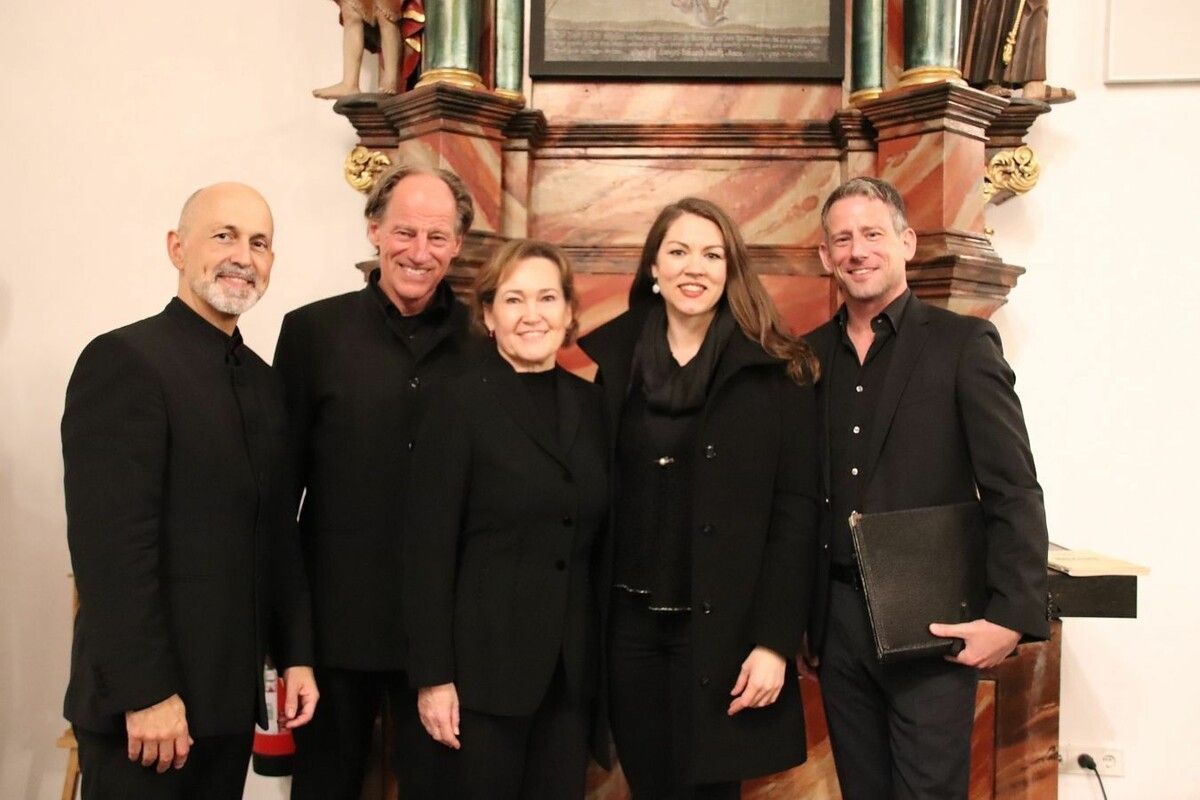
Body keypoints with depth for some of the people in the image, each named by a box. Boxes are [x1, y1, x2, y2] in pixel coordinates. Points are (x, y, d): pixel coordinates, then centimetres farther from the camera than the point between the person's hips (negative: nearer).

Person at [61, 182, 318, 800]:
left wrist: (295, 654, 9)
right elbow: (110, 543, -19)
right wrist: (145, 692, -20)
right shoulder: (123, 360, -13)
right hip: (145, 699, -7)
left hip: (230, 694, 7)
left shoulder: (262, 379, 11)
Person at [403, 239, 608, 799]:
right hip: (486, 662, -5)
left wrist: (607, 651, 9)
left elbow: (595, 533, 11)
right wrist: (432, 676, -13)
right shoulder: (461, 404, -8)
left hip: (573, 665, 5)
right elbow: (429, 551, -11)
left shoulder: (588, 402, 7)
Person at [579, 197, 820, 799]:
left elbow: (796, 509, -8)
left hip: (723, 628, -3)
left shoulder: (775, 371, -5)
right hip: (631, 623, 3)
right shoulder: (617, 360, 5)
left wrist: (775, 641, -14)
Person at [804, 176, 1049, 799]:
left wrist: (1012, 615, -16)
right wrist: (800, 614, 5)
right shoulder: (811, 354, 7)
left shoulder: (963, 343, -5)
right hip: (837, 621, 4)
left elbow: (1014, 491, -9)